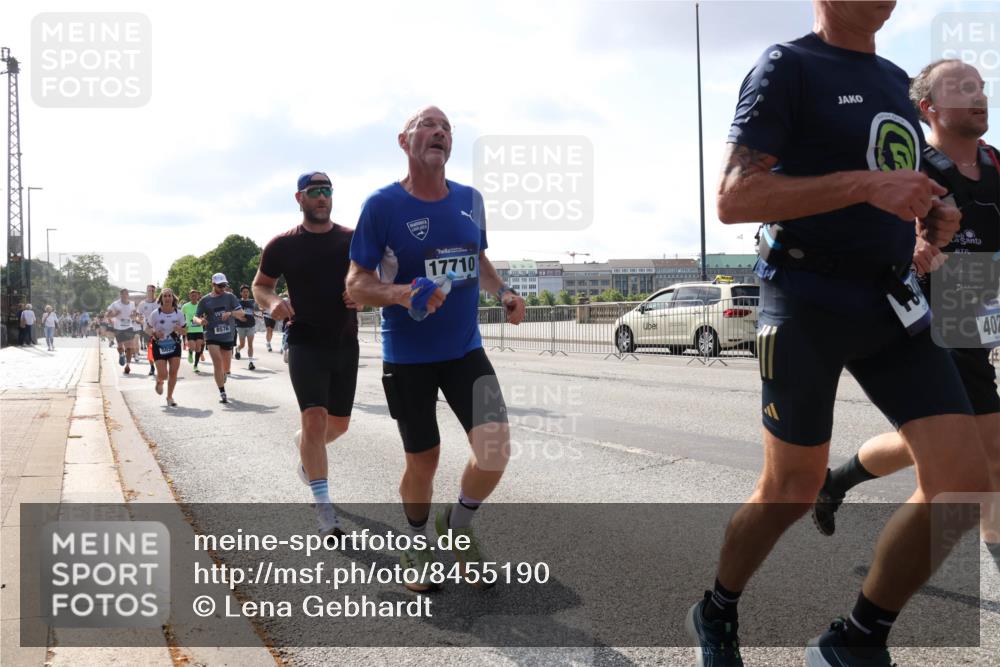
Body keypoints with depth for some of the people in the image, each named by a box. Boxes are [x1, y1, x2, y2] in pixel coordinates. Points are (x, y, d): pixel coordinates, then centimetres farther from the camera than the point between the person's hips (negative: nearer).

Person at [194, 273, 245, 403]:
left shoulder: (230, 297, 3)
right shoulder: (205, 300, 1)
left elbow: (241, 313, -4)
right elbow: (196, 317, 3)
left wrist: (230, 313, -25)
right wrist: (200, 321, -21)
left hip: (228, 336, 2)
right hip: (212, 336, -2)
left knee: (226, 366, 13)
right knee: (217, 362, -18)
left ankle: (221, 383, 43)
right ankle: (222, 393, -14)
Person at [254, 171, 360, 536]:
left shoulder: (352, 241, 3)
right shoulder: (282, 245, -1)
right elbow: (260, 285, 9)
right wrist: (272, 302, -13)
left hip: (345, 343, 3)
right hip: (305, 342, -3)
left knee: (339, 424, 13)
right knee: (315, 418, -17)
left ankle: (304, 444, 49)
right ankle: (324, 507, -7)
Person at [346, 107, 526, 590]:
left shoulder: (470, 200, 3)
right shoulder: (382, 205, -11)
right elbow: (356, 286, -9)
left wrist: (502, 291, 1)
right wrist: (402, 293, -28)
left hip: (466, 350, 3)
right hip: (407, 358, -3)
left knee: (495, 450, -10)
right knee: (423, 461, 7)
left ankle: (459, 524, 21)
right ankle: (417, 542, 36)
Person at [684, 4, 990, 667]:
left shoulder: (895, 81, 17)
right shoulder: (789, 66, -6)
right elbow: (733, 198, -17)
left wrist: (933, 217, 5)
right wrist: (864, 184, -24)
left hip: (893, 306, 7)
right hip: (807, 307, -7)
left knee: (965, 483, -3)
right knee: (792, 493, 4)